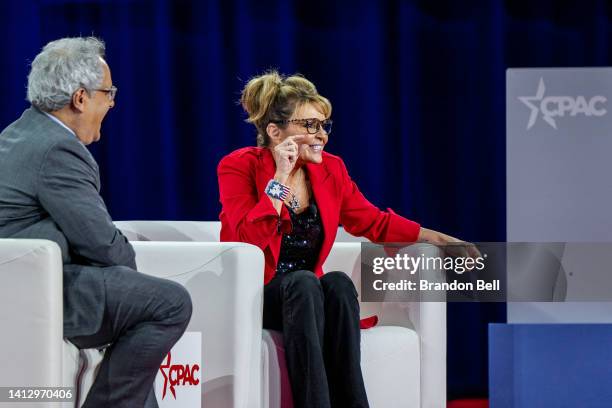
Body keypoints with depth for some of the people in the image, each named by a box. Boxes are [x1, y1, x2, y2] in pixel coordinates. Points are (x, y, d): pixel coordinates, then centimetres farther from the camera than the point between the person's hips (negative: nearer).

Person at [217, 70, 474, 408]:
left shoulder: (331, 170, 7)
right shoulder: (239, 166, -7)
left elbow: (375, 222, 14)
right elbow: (249, 241, -20)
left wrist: (435, 238, 5)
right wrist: (281, 178, -21)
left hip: (307, 298, 4)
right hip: (252, 295, -4)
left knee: (338, 282, -29)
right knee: (304, 281, -35)